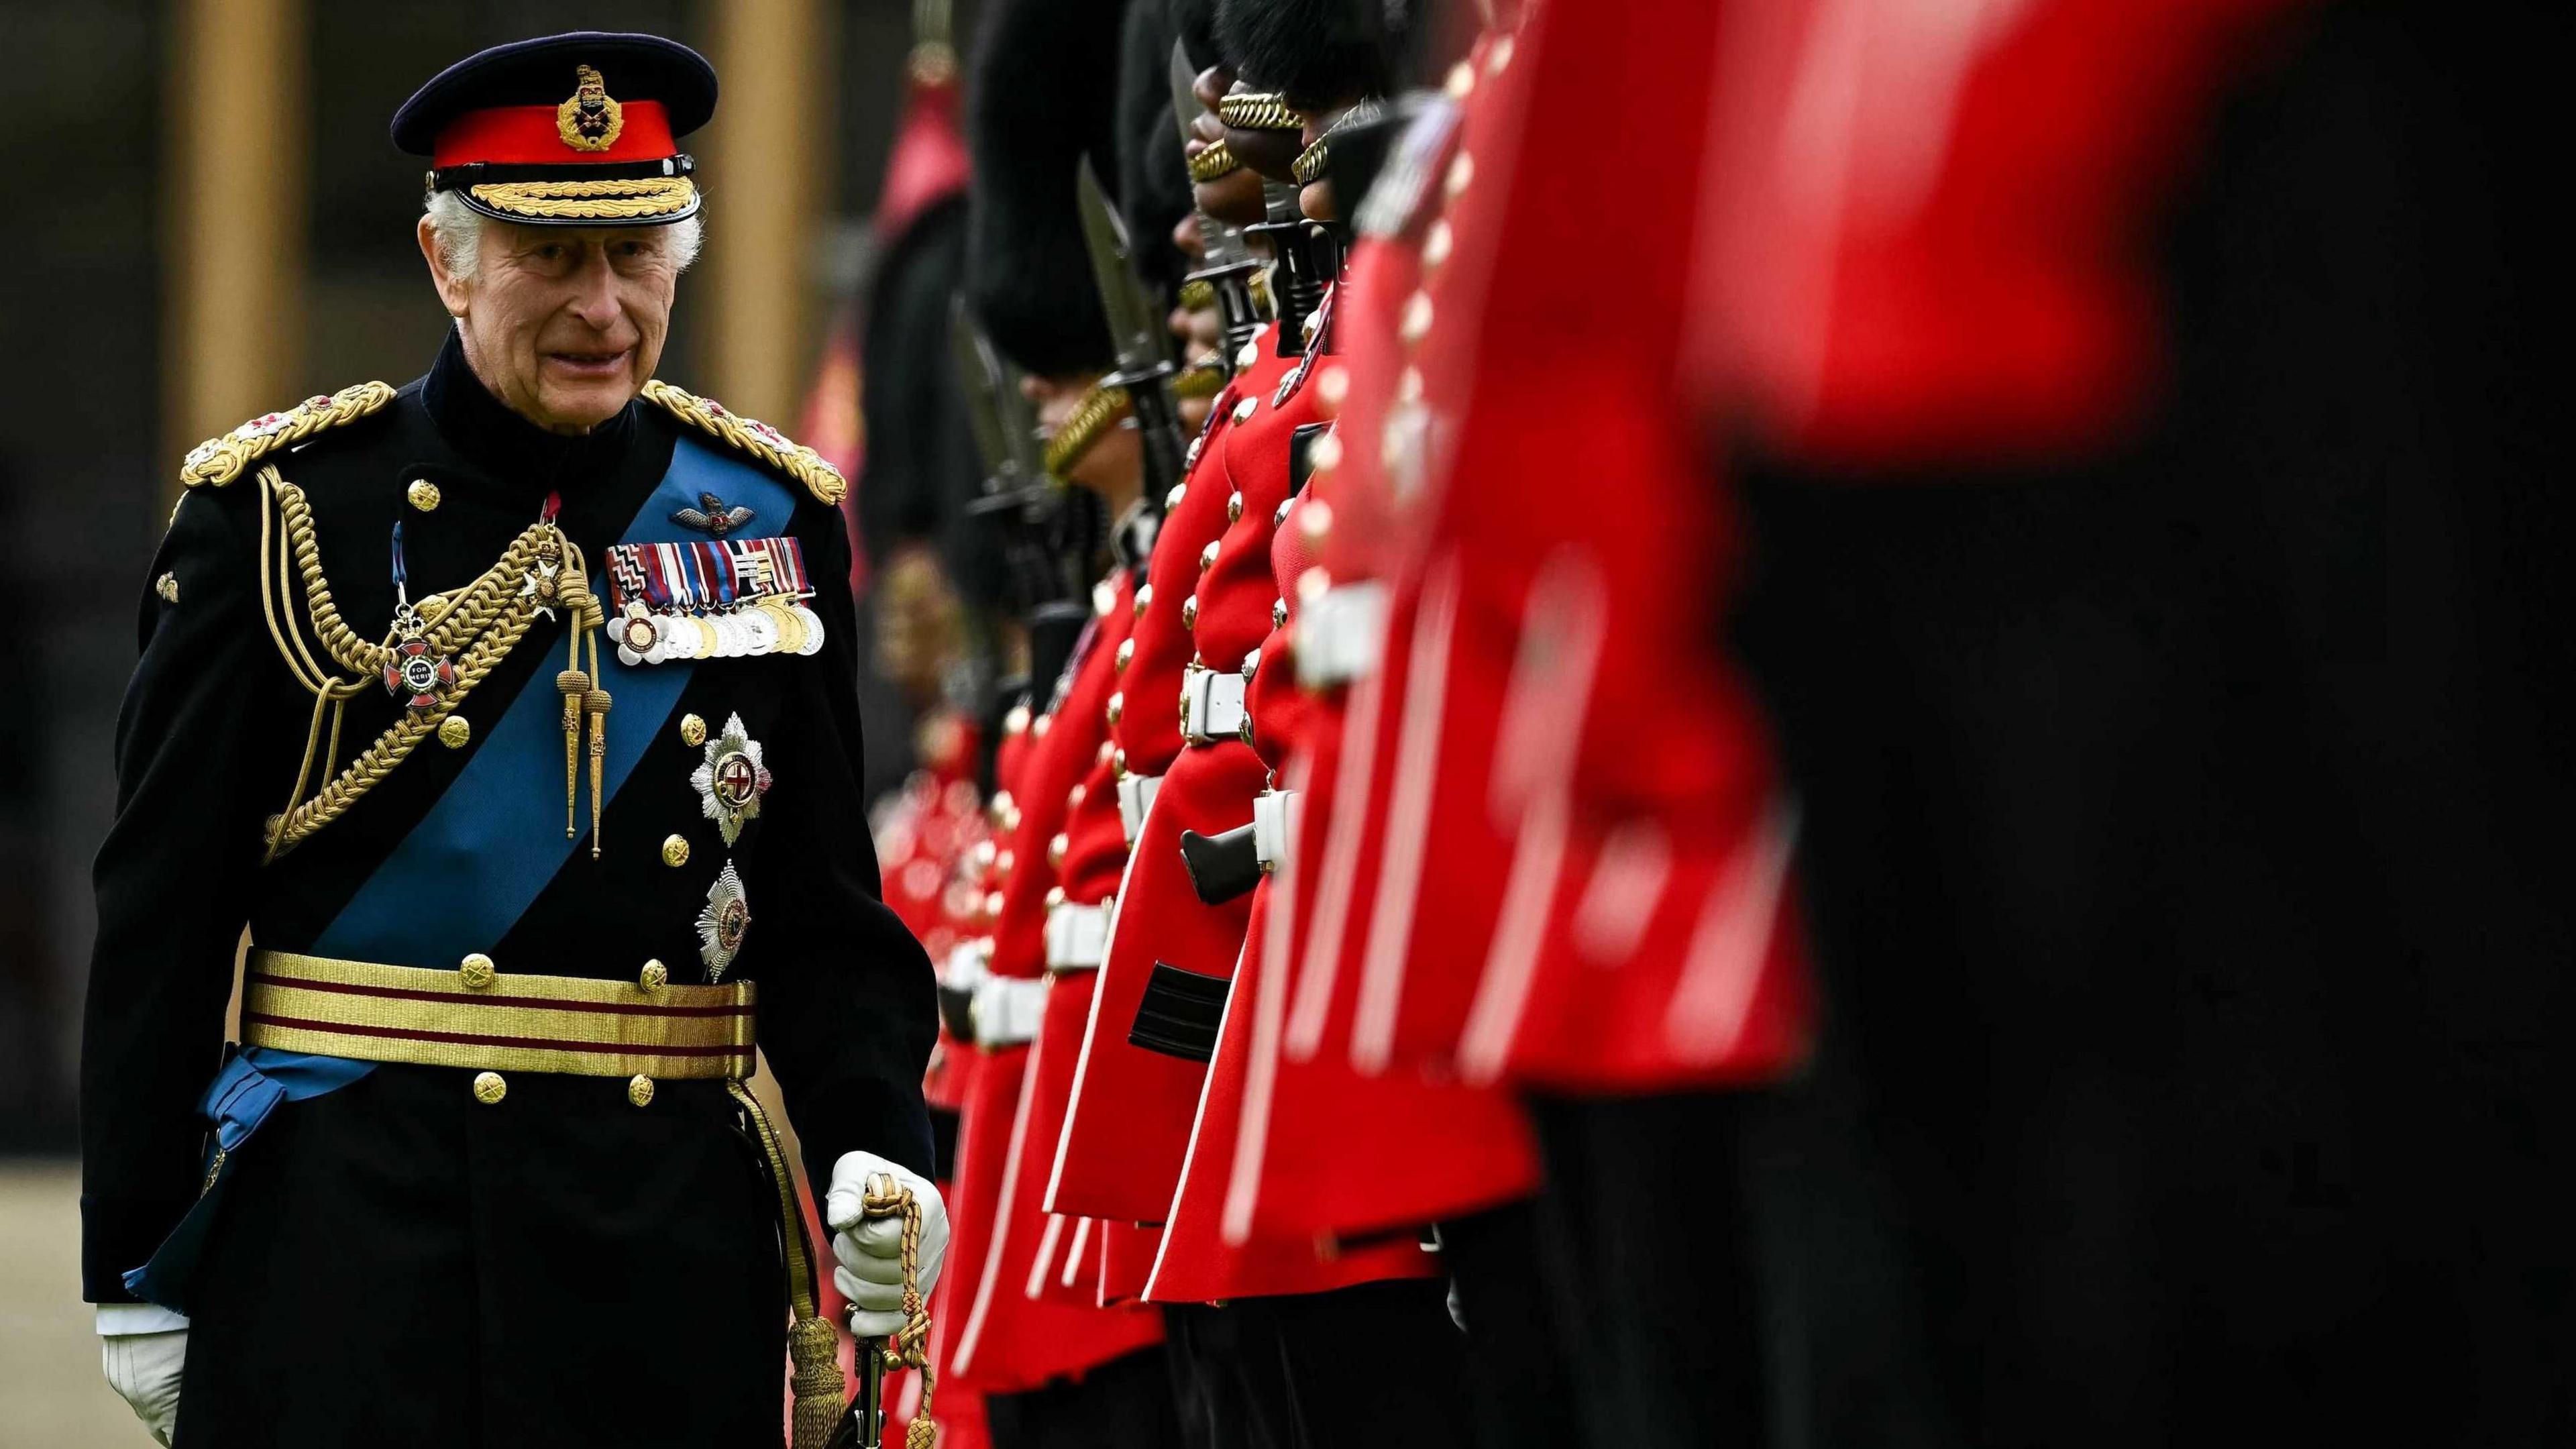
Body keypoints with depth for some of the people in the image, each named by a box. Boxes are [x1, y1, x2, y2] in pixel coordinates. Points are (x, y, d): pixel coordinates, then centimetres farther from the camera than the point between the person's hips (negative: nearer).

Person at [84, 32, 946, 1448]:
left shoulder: (770, 518, 8)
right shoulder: (283, 512, -1)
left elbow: (822, 910, 11)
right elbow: (161, 921, 0)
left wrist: (870, 1146, -7)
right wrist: (137, 1271, -2)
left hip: (674, 1224, 3)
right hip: (350, 1230, -3)